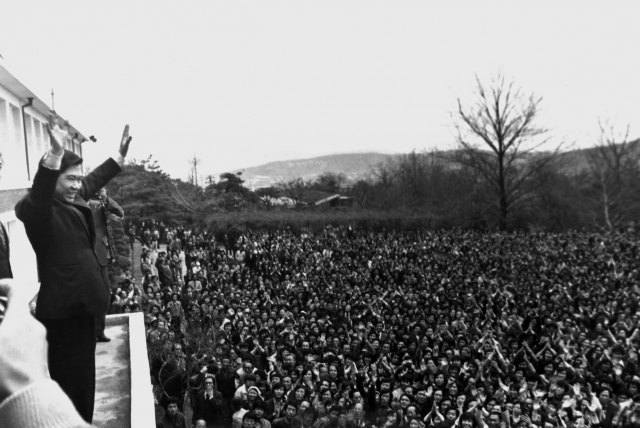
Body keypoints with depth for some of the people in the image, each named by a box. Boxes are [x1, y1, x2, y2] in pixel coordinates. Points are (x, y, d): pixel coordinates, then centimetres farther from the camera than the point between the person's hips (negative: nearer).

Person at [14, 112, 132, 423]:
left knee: (83, 377, 22)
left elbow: (95, 179, 26)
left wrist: (120, 155, 29)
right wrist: (55, 154, -54)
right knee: (71, 384, 2)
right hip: (63, 308, -9)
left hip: (81, 302, 9)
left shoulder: (72, 198, 8)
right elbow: (37, 197, -42)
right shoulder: (38, 209, -18)